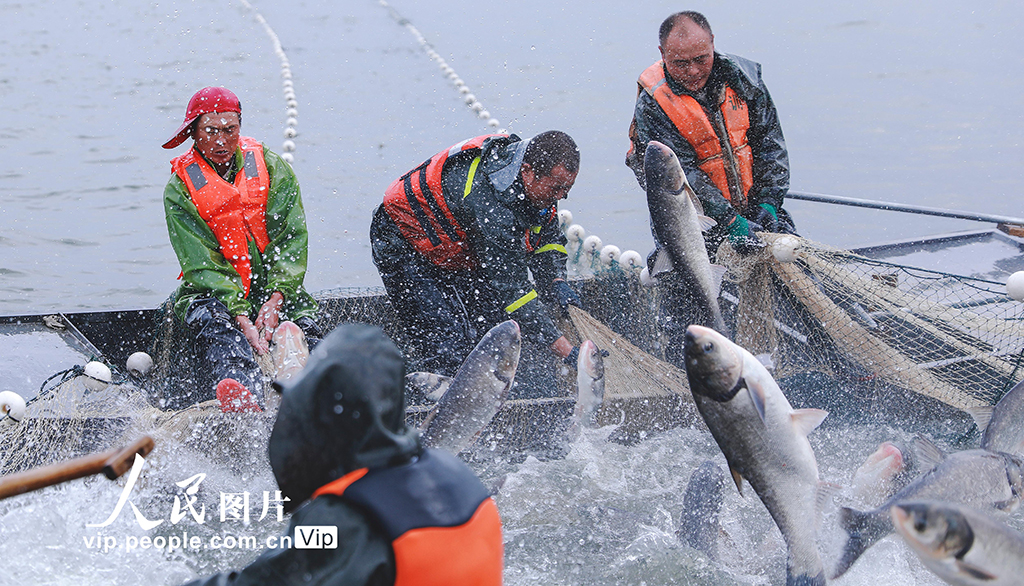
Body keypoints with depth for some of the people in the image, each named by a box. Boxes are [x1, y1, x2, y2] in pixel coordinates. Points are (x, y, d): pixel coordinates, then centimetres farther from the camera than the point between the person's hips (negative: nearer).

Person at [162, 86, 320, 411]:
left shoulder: (270, 167, 3)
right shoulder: (180, 188, -2)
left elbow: (291, 239, -4)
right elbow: (203, 264, -11)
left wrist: (275, 301, -20)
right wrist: (241, 317, -27)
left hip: (274, 289, 5)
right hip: (212, 292, -5)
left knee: (302, 324, -25)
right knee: (215, 323, -36)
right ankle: (241, 395, -63)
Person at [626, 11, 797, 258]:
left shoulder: (741, 76, -4)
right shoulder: (651, 105, -16)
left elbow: (769, 142, 3)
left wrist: (768, 202, -8)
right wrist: (730, 221, -28)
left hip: (753, 205, 4)